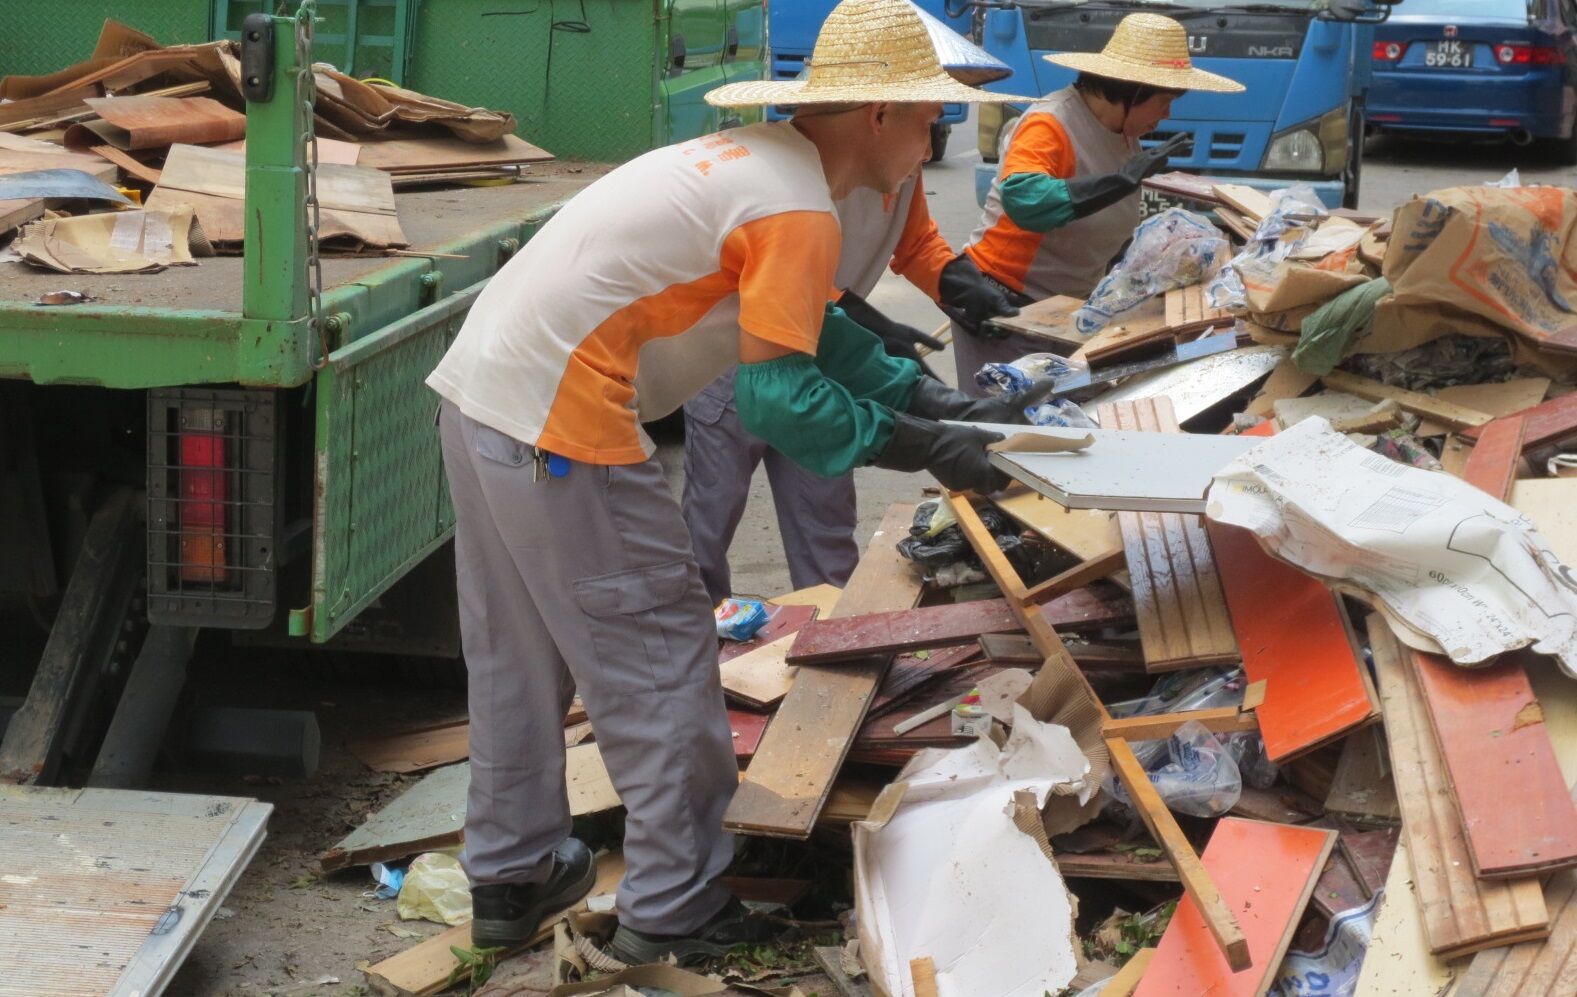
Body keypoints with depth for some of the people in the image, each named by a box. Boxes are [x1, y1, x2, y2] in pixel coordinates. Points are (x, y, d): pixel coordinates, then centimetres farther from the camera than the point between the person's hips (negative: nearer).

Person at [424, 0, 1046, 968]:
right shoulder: (801, 214, -14)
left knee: (519, 658, 19)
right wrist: (928, 449, -9)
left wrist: (936, 401, 17)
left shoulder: (760, 161, 15)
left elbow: (813, 328, 22)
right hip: (561, 430, -10)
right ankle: (674, 910, 12)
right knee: (661, 659, 2)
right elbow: (778, 398, -16)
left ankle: (511, 876, 32)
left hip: (478, 384, 10)